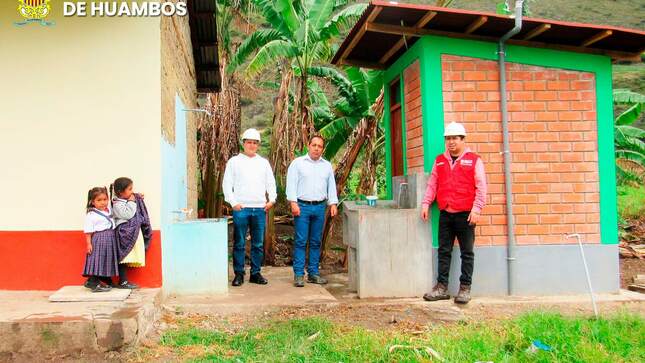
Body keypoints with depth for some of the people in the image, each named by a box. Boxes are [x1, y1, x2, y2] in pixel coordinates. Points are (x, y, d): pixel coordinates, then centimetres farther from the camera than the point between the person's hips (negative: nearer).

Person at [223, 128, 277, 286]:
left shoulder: (264, 162, 16)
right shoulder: (234, 161, 7)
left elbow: (270, 182, 16)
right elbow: (227, 184, 4)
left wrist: (272, 199, 0)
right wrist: (233, 202, -6)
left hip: (260, 208, 3)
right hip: (241, 208, -3)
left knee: (258, 244, 5)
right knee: (239, 244, -1)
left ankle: (255, 273, 14)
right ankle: (238, 274, 6)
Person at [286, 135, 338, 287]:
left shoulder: (327, 166, 15)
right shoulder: (297, 163, 3)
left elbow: (331, 186, 16)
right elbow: (291, 184, -2)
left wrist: (333, 204, 5)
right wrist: (293, 203, -11)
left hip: (320, 207, 4)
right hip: (302, 206, -4)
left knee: (316, 242, 7)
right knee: (300, 241, -6)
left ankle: (313, 273, 13)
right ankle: (299, 275, -3)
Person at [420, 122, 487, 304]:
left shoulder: (474, 160, 0)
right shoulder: (439, 160, 12)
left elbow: (481, 187, -5)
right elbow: (432, 184, 14)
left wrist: (476, 208, -13)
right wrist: (426, 203, 5)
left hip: (465, 215, -4)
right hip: (445, 214, 4)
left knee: (467, 253, 4)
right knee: (444, 251, 8)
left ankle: (465, 288, 10)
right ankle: (442, 287, 14)